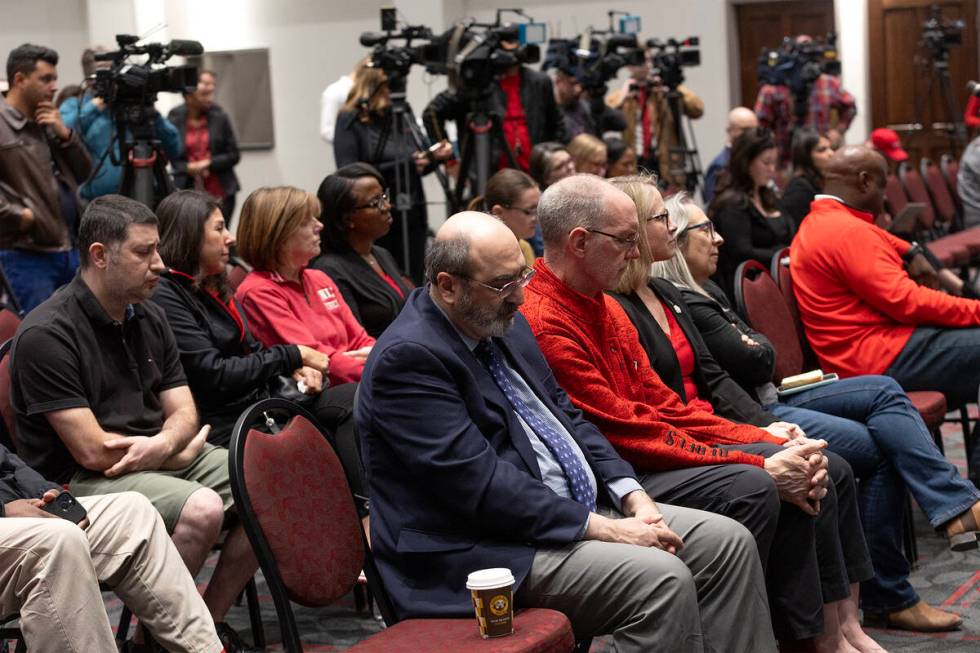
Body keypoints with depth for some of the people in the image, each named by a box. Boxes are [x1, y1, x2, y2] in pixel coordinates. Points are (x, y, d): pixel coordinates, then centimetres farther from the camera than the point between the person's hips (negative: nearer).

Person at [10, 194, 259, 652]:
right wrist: (182, 452, -6)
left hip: (160, 461, 8)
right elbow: (92, 451, -18)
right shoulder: (46, 334, -15)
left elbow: (184, 413, 9)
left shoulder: (148, 317, 10)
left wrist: (162, 444, -16)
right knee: (201, 508, -32)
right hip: (79, 481, -8)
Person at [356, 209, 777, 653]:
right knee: (660, 578, -27)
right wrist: (606, 529, -21)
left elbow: (566, 415, 17)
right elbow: (481, 484, -23)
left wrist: (632, 497, 1)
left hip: (580, 509, 10)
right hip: (490, 549, -9)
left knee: (728, 543, -1)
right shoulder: (407, 358, -17)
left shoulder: (504, 322, 11)